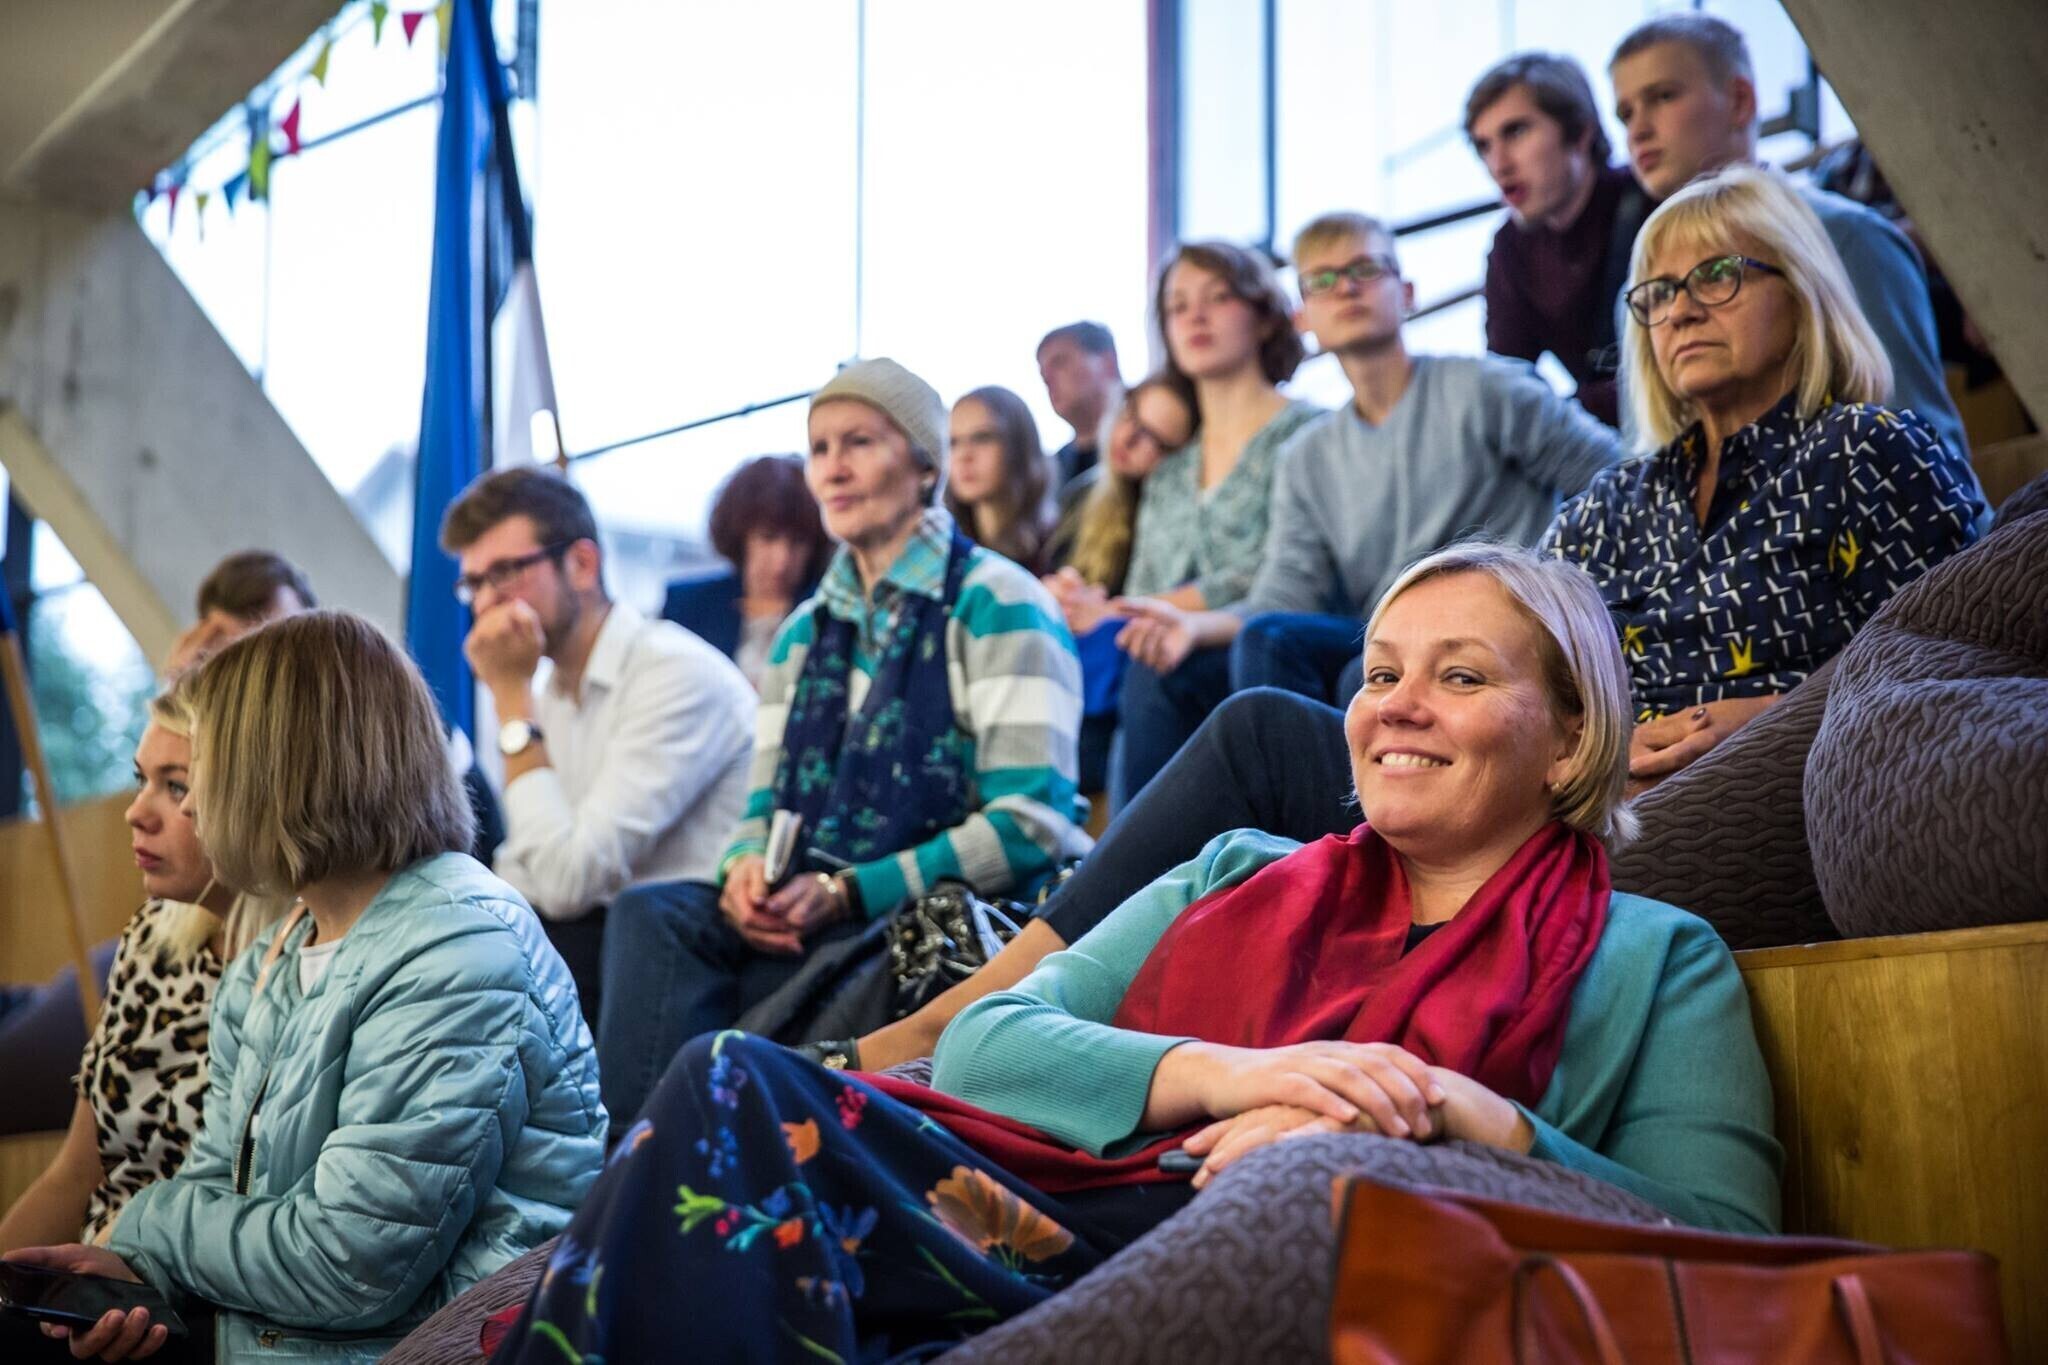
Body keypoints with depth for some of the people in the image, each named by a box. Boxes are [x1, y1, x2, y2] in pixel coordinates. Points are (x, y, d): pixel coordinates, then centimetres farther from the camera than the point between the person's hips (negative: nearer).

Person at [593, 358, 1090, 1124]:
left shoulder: (995, 607, -2)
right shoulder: (806, 632, 21)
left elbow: (1031, 824, -11)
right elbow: (767, 805, 22)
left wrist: (847, 892, -18)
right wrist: (747, 866, -5)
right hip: (817, 918, 6)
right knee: (650, 915, -24)